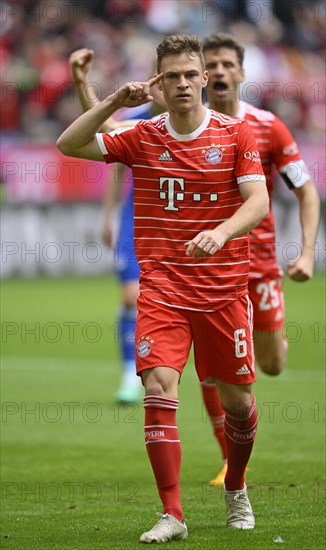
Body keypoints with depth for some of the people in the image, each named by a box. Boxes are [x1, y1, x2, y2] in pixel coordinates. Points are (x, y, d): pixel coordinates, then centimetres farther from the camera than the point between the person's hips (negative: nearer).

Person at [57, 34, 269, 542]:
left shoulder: (236, 134, 0)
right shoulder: (142, 138, 3)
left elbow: (258, 201, -9)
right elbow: (68, 144, -1)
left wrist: (222, 232, -29)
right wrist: (116, 100, -11)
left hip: (224, 286, 0)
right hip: (162, 286, 0)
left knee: (237, 399, 8)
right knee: (159, 388, -16)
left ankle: (236, 489, 36)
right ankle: (172, 515, -14)